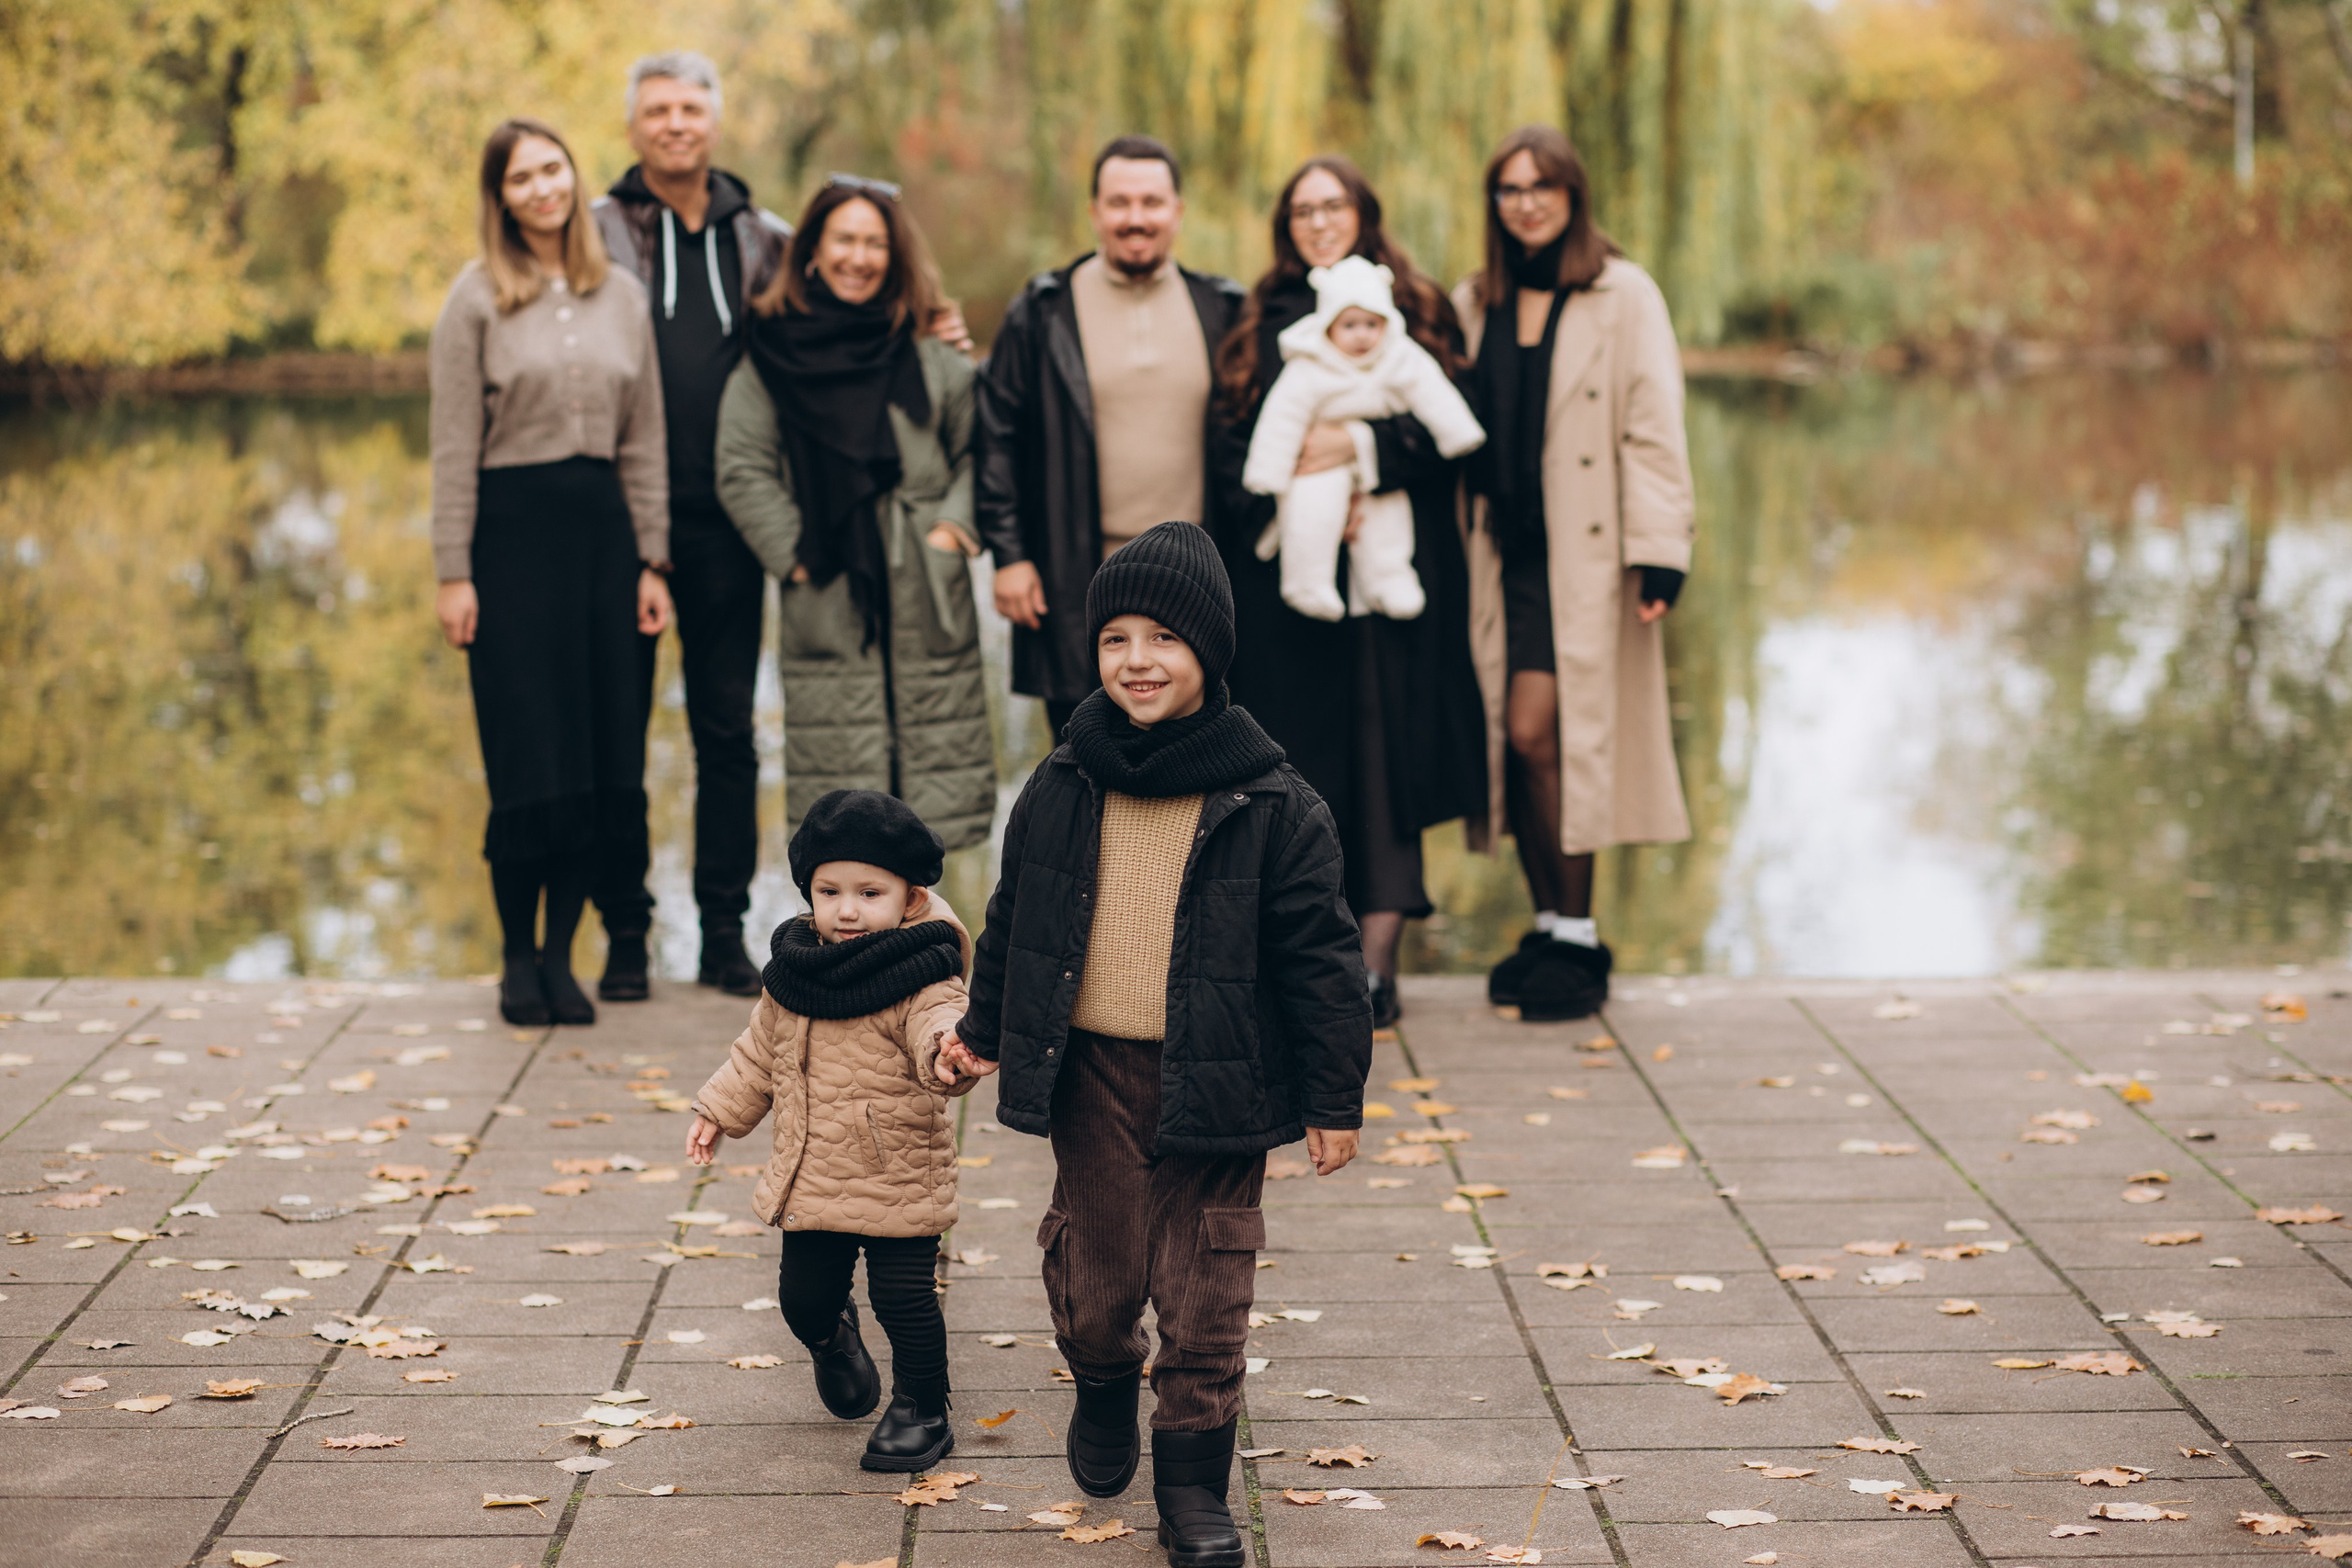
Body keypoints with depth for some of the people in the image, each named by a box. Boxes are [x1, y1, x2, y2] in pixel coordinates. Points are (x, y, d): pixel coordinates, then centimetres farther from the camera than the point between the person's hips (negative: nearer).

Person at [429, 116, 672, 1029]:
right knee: (531, 756, -3)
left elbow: (643, 441, 12)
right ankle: (518, 954, 12)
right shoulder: (477, 300, -1)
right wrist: (453, 572, -9)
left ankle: (561, 953, 12)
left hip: (603, 522, 4)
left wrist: (652, 561, 6)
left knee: (608, 750, 1)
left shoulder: (622, 298, 10)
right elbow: (454, 446, -3)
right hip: (513, 526, -4)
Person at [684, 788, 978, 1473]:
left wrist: (948, 1052, -58)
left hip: (900, 1184, -5)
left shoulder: (918, 980, -15)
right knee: (804, 1297, 14)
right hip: (809, 1178, 6)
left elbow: (939, 1021, -35)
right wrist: (720, 1111, 22)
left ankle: (921, 1409, 21)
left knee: (904, 1298, 0)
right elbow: (762, 1050, 19)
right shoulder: (793, 974, 3)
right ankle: (833, 1340, 48)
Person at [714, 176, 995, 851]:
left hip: (927, 601, 2)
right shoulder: (774, 354, 4)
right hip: (826, 603, -2)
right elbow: (742, 472, 1)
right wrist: (793, 554, -6)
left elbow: (977, 448, 11)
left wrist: (957, 524, -3)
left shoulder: (931, 356, 8)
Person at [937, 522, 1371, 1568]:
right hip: (1092, 1072, 2)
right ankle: (1102, 1386, 43)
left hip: (1216, 1083, -2)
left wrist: (1335, 1098, -3)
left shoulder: (1271, 806, -8)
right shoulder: (1062, 790, 1)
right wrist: (984, 1029, 22)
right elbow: (1013, 918, 16)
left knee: (1205, 1293, 3)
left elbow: (1320, 959, -4)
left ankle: (1193, 1482, 17)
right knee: (1096, 1272, 11)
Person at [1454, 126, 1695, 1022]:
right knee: (1515, 741, 2)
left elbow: (1653, 432, -5)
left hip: (1585, 557, -5)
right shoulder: (1474, 306, 13)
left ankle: (1577, 937, -1)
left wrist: (1658, 555, -12)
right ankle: (1552, 929, 14)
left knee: (1538, 731, -12)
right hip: (1507, 554, 5)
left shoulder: (1624, 298, -1)